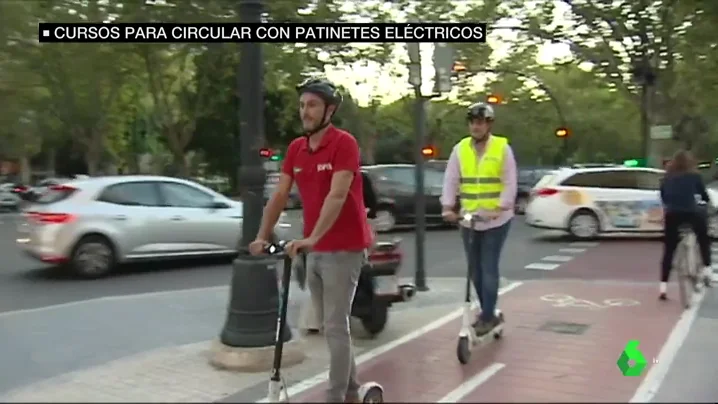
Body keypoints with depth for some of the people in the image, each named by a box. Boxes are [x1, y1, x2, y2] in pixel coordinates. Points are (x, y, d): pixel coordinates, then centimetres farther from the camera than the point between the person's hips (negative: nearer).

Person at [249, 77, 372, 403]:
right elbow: (279, 196, 6)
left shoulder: (344, 143, -13)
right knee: (329, 325, 14)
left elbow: (337, 195, -23)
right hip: (314, 251, 7)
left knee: (336, 327, -4)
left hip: (343, 249, -7)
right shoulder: (295, 148, 7)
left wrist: (312, 237, -32)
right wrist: (262, 236, -3)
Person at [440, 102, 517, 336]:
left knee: (489, 268, -5)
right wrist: (447, 207, -14)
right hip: (468, 219, 4)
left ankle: (488, 316, 6)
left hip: (496, 220, -4)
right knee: (475, 269, 11)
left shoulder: (502, 148, -4)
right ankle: (487, 312, 27)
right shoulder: (460, 149, 4)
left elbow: (510, 184, -9)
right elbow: (451, 181, -1)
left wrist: (500, 209, -22)